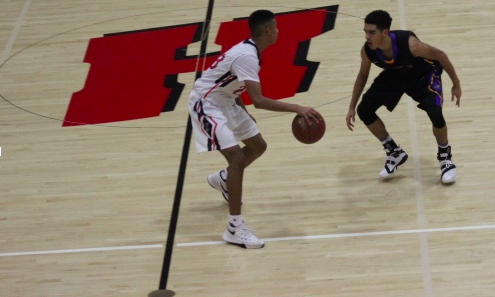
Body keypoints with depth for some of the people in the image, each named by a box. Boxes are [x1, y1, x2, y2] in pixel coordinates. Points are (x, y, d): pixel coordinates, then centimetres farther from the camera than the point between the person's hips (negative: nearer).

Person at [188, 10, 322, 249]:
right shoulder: (247, 56, -28)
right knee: (236, 156, -20)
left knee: (258, 146, 17)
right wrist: (297, 109, -40)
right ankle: (235, 228, -19)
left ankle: (222, 179, 44)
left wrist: (243, 113, 25)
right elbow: (258, 100, -38)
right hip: (206, 103, -10)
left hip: (224, 101, 10)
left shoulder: (248, 50, 4)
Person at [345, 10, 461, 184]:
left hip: (424, 74, -5)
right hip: (394, 75, 5)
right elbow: (362, 76, -4)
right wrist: (352, 108, -4)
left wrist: (456, 84, -14)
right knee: (364, 110, -8)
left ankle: (445, 156, 4)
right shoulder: (367, 51, -26)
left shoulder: (409, 44, -41)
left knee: (435, 113, -27)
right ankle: (395, 153, 13)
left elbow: (439, 55, -23)